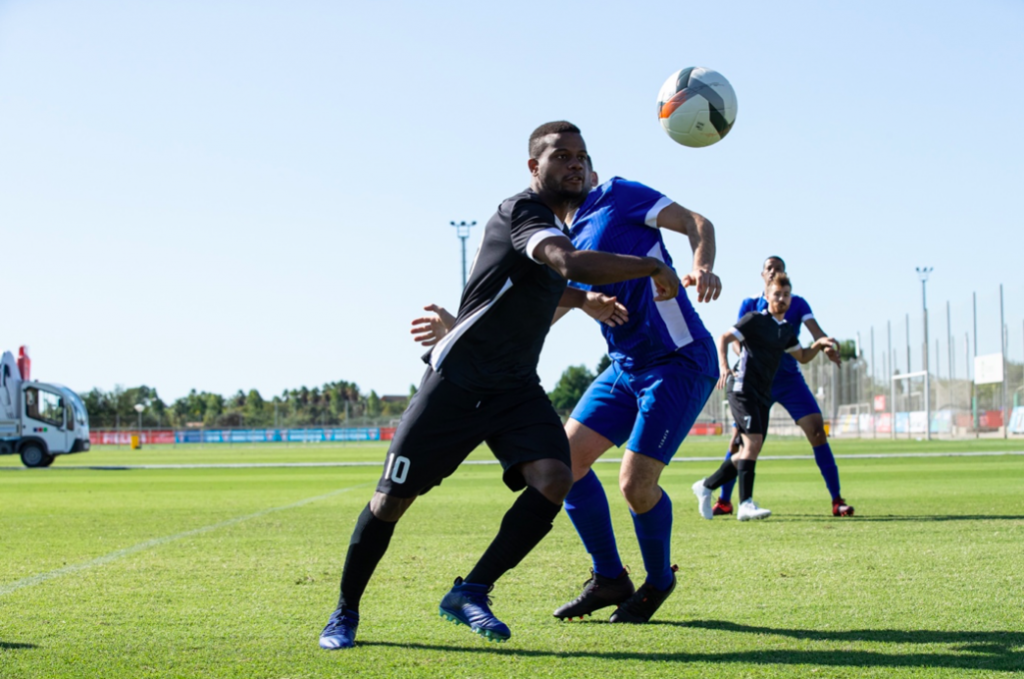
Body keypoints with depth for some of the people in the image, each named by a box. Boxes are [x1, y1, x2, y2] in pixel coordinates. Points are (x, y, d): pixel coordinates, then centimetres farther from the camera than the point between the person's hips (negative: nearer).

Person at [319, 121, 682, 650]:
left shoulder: (559, 226, 13)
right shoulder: (523, 210, -16)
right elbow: (570, 264, -36)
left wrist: (586, 301, 21)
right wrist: (652, 268, -26)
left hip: (516, 389, 7)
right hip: (457, 379, -7)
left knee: (553, 480, -19)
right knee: (391, 500, -1)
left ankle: (470, 594, -7)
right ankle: (345, 612, 20)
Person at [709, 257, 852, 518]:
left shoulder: (797, 304, 3)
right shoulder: (750, 305, 5)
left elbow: (816, 331, -12)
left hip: (789, 380, 0)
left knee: (817, 430, -13)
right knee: (739, 436, -5)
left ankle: (837, 500, -9)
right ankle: (724, 501, 9)